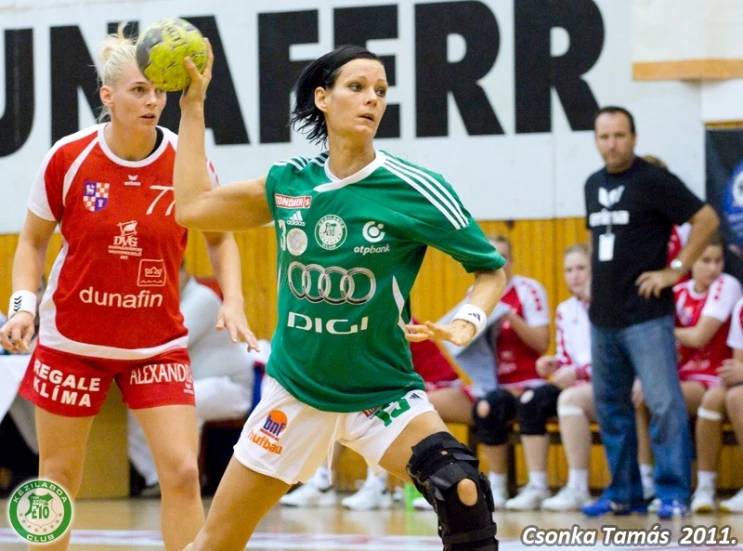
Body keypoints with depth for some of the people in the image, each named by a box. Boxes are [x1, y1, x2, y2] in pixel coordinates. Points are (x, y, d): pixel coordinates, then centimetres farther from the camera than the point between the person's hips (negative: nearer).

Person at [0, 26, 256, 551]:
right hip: (71, 340, 0)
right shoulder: (68, 158, -11)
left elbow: (219, 235, 8)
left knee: (182, 472, -10)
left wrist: (233, 301, -7)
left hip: (159, 344, 0)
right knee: (58, 478, 8)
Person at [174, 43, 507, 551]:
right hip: (295, 389, 3)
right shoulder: (290, 182, -1)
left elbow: (491, 268, -3)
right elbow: (193, 207, 8)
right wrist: (193, 105, 9)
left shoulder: (414, 189, -12)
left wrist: (466, 324, -22)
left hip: (382, 392, -3)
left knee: (465, 495, -28)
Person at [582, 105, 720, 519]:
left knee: (664, 403, -10)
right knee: (610, 406, 11)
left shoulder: (653, 181, -8)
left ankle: (674, 494, -8)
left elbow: (707, 220, -12)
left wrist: (676, 270, -13)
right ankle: (624, 493, 18)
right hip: (603, 315, 7)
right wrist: (599, 282, 15)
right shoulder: (594, 185, 13)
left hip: (646, 315, -7)